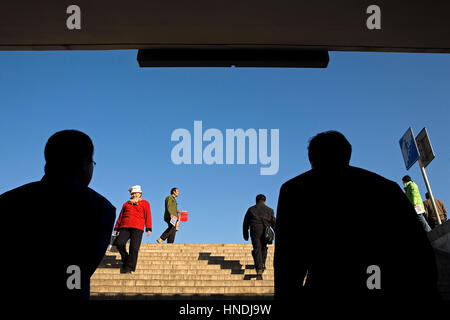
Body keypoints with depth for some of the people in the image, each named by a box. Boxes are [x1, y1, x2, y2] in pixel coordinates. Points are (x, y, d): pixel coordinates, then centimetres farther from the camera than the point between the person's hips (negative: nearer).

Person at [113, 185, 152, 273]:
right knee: (119, 243, -18)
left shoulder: (145, 203, 17)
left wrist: (148, 228, -2)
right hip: (124, 227, 3)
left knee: (134, 248, -12)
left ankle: (130, 267, -8)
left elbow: (148, 216, 9)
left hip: (137, 228, -3)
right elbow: (120, 216, 26)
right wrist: (116, 228, 18)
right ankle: (125, 260, 2)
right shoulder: (126, 204, 26)